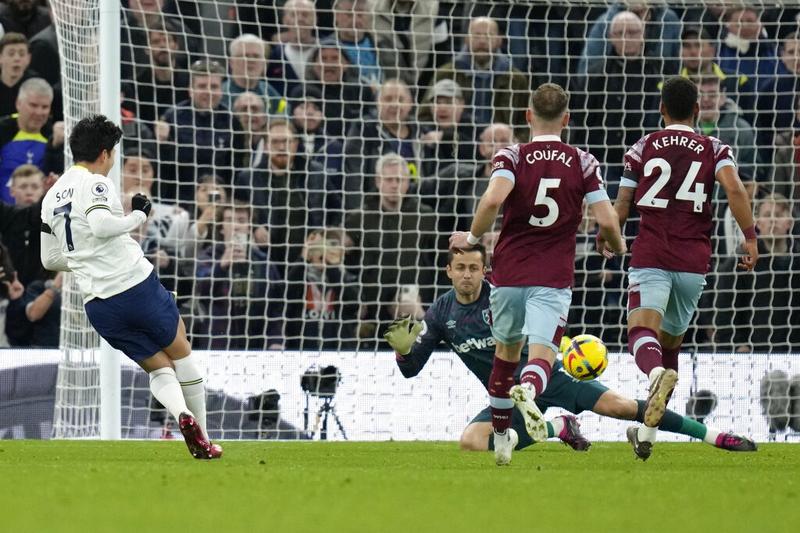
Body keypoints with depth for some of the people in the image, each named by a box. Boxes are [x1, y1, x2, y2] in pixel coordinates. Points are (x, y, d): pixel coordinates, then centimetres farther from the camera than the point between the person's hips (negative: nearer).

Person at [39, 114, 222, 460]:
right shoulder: (94, 183, -6)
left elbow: (50, 260, 20)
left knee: (158, 368, 14)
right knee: (181, 356, 13)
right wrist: (138, 216, -9)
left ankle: (181, 413, -17)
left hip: (98, 306, 6)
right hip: (137, 284, -6)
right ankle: (203, 441, 11)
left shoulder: (51, 198, 16)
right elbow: (101, 225, -25)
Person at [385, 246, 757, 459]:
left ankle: (715, 437, -15)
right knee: (470, 442, -24)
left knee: (620, 405, -19)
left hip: (546, 377, -3)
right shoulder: (441, 313, -3)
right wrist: (403, 350, -24)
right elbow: (411, 369, -1)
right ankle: (559, 429, -1)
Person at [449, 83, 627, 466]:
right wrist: (618, 246, 17)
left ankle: (501, 437, 32)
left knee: (505, 354, 22)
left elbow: (493, 199, -22)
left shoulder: (511, 157, -2)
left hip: (508, 275, 1)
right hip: (553, 280, -1)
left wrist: (472, 237, -4)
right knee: (541, 357, -10)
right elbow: (606, 221, -5)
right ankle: (528, 391, -46)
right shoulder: (582, 162, 1)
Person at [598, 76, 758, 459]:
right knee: (671, 341, 17)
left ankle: (657, 373, -54)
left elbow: (620, 208, 9)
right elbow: (734, 188, -12)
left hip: (650, 257, -2)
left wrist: (604, 238, 28)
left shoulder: (643, 148, 8)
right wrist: (750, 237, -8)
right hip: (693, 262, 2)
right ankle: (648, 431, 17)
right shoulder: (714, 149, 8)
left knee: (643, 330, -18)